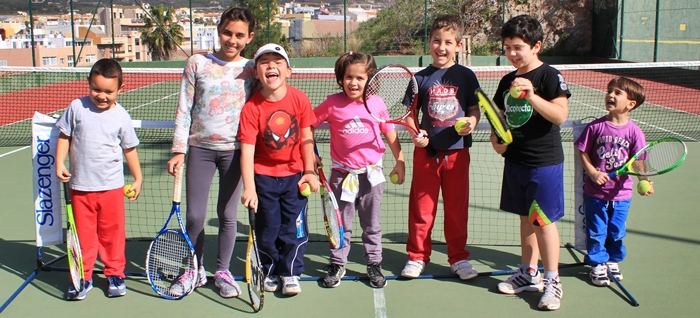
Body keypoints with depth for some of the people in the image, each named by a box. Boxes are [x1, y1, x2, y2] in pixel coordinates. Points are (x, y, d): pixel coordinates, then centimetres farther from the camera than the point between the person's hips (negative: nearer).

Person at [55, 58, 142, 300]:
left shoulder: (121, 117, -3)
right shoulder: (77, 107, -3)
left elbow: (130, 149, 7)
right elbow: (64, 137, 6)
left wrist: (138, 178, 9)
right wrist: (60, 164, -5)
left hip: (111, 186, 0)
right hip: (80, 186, 0)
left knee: (113, 232, 9)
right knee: (83, 234, 9)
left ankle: (115, 274, 24)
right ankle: (82, 277, 22)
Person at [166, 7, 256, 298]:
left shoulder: (251, 69, 3)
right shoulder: (197, 63, 2)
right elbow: (184, 110, 3)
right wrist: (179, 150, -2)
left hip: (234, 150, 0)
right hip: (200, 147, 0)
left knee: (227, 215, 7)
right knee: (194, 216, 3)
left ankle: (223, 271, 23)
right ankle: (194, 271, 23)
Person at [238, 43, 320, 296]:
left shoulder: (299, 99, -11)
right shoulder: (251, 107, -16)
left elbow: (306, 137, -2)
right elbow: (247, 149, -18)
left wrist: (310, 171, -4)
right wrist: (249, 188, -24)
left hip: (294, 174, 1)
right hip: (264, 176, -1)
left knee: (294, 227, 4)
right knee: (267, 228, 9)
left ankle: (290, 273, 21)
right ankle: (270, 270, 30)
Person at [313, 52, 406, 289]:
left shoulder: (377, 104, -2)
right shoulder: (332, 104, -7)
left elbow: (390, 133, 9)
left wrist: (400, 161, 12)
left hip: (371, 173, 1)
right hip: (342, 174, -1)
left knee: (371, 225, 12)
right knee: (341, 224, 11)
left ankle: (374, 265, 25)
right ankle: (337, 265, 23)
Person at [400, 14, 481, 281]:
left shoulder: (466, 76, 1)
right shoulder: (421, 78, 1)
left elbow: (475, 109, 6)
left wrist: (471, 122, -16)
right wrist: (415, 133, -13)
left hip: (457, 151, 0)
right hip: (427, 151, 0)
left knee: (457, 208, 10)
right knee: (421, 207, 8)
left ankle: (458, 257, 24)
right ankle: (417, 256, 22)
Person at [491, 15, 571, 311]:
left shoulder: (550, 76, -10)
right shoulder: (507, 81, 9)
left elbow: (560, 115, -22)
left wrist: (532, 96, -33)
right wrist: (497, 138, 0)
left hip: (545, 162, -6)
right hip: (516, 159, 7)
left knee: (544, 221, -2)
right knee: (526, 218, 15)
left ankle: (552, 281, 10)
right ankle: (528, 273, 27)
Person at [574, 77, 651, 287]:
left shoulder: (634, 131, -6)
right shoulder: (595, 127, -7)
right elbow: (583, 153, -2)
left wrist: (645, 181, -22)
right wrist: (593, 172, -16)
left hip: (621, 193, 1)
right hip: (595, 192, -1)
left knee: (617, 231, 15)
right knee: (596, 231, 7)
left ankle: (613, 261, 36)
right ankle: (598, 264, 23)